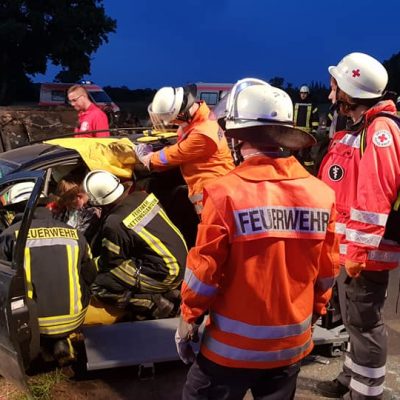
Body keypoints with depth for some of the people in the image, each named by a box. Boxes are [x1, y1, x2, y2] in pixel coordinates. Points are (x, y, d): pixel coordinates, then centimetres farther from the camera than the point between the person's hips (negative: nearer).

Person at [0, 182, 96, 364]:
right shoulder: (74, 233, 4)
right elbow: (90, 277, 11)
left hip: (32, 322, 0)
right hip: (74, 319, 1)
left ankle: (49, 343, 8)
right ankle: (63, 340, 5)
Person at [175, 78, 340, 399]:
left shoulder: (225, 192, -20)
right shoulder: (322, 193, -9)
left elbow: (205, 269, -14)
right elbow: (327, 271, 1)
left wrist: (189, 318, 1)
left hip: (234, 343, -3)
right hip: (293, 341, 4)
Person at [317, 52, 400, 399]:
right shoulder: (359, 128, 13)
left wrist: (358, 252, -24)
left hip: (364, 250, -10)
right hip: (349, 245, 10)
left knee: (364, 322, 3)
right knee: (354, 319, 21)